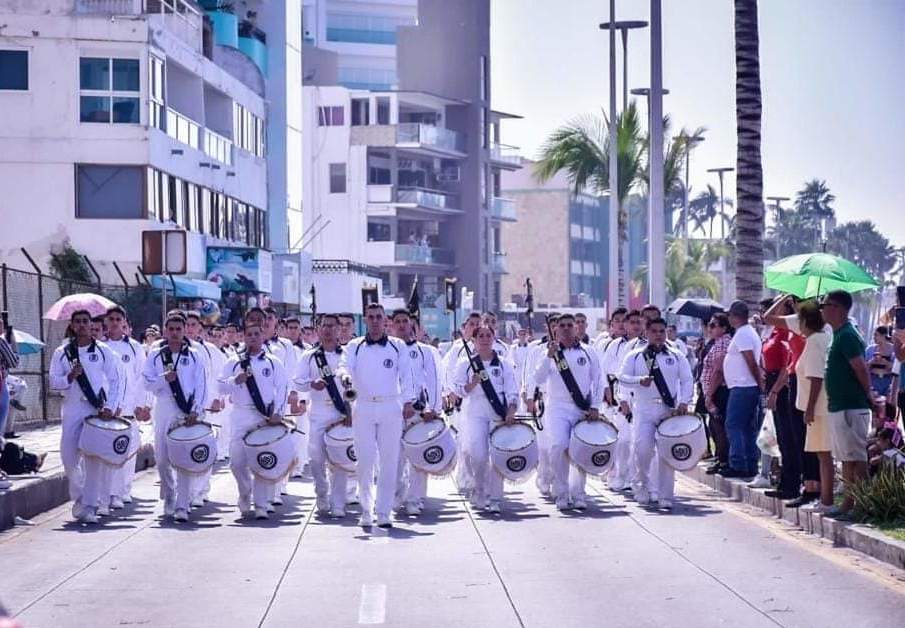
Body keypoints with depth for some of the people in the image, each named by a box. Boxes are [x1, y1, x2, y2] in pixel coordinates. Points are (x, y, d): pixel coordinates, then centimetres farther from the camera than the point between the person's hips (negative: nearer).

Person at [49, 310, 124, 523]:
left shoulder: (103, 351, 5)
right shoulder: (62, 353, 9)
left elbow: (117, 380, 4)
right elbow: (53, 382, 4)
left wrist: (111, 407, -7)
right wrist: (70, 377, -15)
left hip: (98, 410, -2)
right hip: (72, 409, 2)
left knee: (94, 458, -7)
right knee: (69, 457, -2)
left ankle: (89, 505, -3)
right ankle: (78, 496, 21)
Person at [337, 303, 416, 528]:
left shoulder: (398, 346, 8)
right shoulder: (354, 347, 8)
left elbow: (406, 375, 3)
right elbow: (345, 365, -5)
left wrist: (408, 402, -6)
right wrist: (345, 375, -29)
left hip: (391, 407, 0)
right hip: (363, 408, 0)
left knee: (389, 461, -1)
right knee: (364, 461, -3)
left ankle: (383, 513, 5)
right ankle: (366, 511, 9)